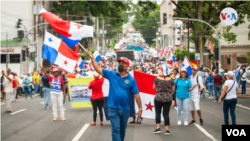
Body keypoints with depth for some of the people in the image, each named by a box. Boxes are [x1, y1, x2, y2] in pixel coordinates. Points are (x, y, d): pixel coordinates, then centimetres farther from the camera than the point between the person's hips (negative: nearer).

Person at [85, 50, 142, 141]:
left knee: (122, 131, 15)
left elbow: (136, 95, -2)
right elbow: (98, 69, 1)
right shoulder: (112, 75, 2)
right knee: (115, 130, -9)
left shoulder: (131, 79, -1)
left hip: (125, 109, 1)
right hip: (113, 109, -1)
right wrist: (91, 57, -5)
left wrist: (140, 109, -4)